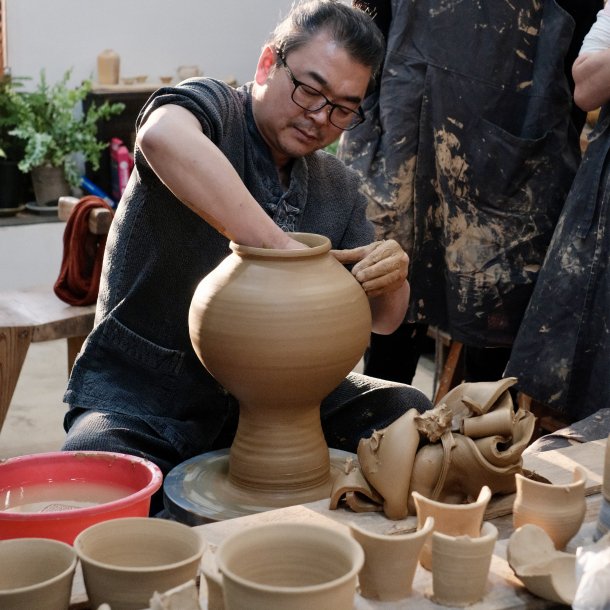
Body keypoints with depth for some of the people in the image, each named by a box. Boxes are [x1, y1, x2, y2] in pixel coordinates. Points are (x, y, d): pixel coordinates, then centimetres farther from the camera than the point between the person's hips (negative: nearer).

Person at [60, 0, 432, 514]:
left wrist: (391, 280, -15)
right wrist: (284, 249, -38)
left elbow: (382, 320, 10)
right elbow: (163, 137, -38)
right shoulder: (212, 109, -10)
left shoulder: (339, 187, 9)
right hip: (142, 393, -5)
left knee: (408, 413, -12)